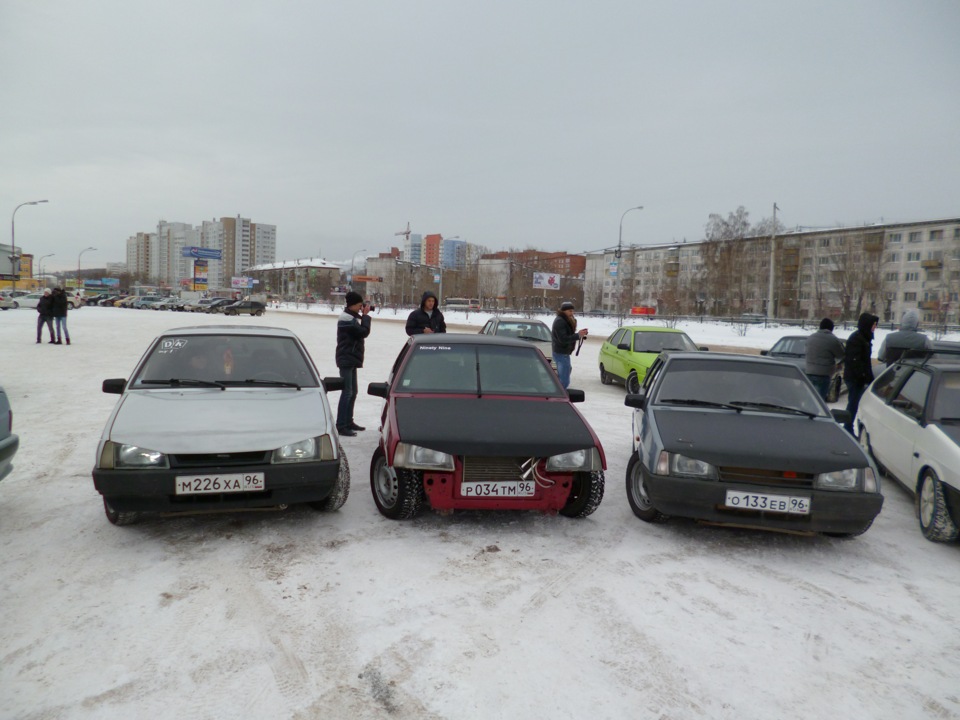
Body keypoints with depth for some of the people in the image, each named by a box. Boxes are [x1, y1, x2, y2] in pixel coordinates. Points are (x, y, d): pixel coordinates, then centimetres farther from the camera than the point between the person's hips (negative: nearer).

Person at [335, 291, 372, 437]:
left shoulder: (351, 317, 16)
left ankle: (348, 422, 25)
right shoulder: (346, 319, -16)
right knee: (347, 392, -11)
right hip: (346, 360, -10)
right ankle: (341, 426, -9)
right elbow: (364, 332, -19)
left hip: (352, 359, 10)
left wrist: (363, 315, 7)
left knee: (353, 392, 15)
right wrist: (365, 315, -8)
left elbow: (360, 332, 18)